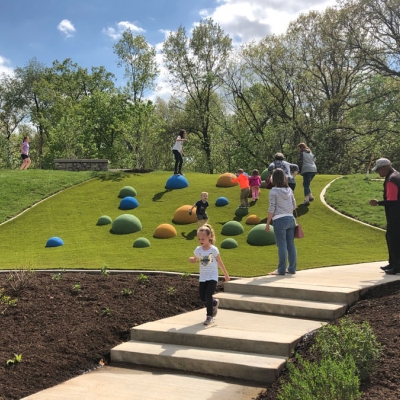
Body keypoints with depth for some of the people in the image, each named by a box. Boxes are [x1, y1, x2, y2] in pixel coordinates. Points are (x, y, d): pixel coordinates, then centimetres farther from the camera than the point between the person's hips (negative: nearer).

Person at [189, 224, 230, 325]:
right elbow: (195, 260, 11)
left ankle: (209, 316, -1)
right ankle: (214, 303, 36)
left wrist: (226, 275, 8)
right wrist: (191, 259, -15)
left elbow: (220, 263, 0)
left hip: (212, 276, -4)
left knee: (208, 295, -15)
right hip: (203, 277, 4)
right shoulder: (198, 250, -1)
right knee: (202, 298, 4)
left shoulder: (213, 250, -9)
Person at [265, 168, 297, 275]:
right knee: (291, 244, 10)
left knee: (282, 245, -3)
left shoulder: (274, 191, -8)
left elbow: (271, 209, -10)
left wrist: (267, 223, -5)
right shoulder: (289, 190, 9)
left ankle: (281, 270, 1)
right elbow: (294, 206, 13)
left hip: (279, 220, -6)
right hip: (290, 218, 6)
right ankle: (292, 268, 16)